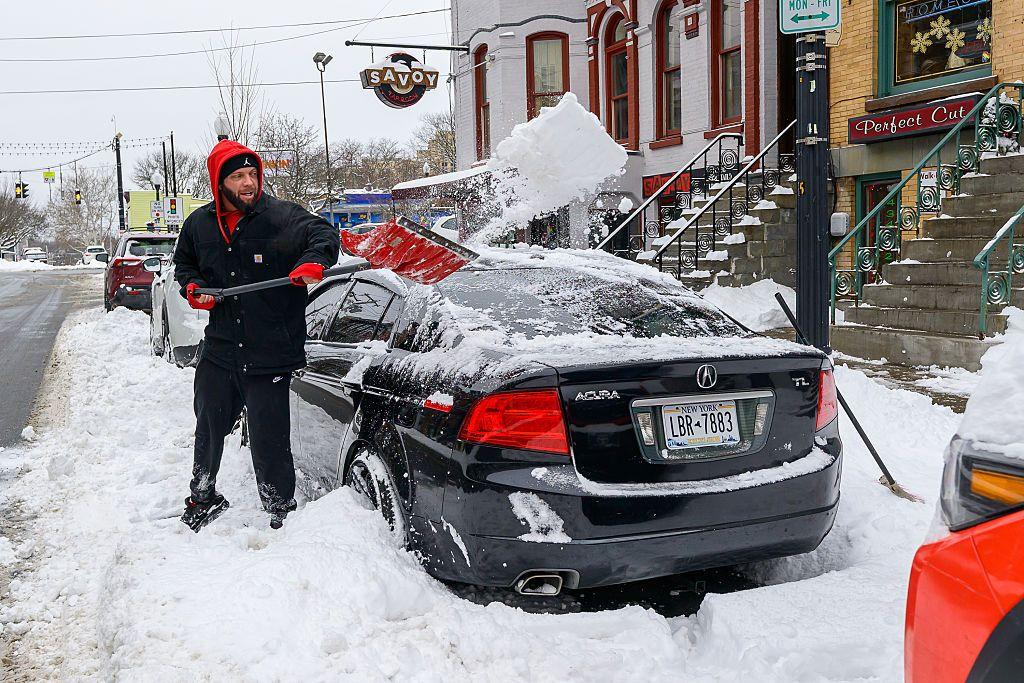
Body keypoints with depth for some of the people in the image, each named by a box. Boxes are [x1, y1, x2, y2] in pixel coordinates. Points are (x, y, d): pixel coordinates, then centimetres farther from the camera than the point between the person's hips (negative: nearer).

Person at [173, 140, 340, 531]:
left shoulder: (282, 217, -9)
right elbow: (183, 263, 24)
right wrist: (193, 288, 3)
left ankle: (280, 513, 18)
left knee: (269, 441, -1)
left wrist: (313, 263, -33)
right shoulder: (199, 224, 8)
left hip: (270, 356, -5)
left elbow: (323, 233, -12)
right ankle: (203, 498, 44)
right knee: (209, 429, 22)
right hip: (218, 352, 5)